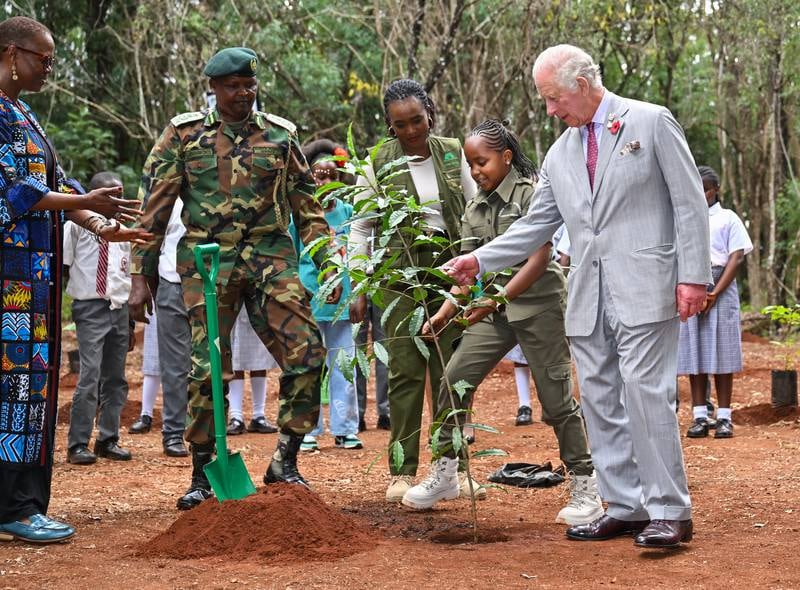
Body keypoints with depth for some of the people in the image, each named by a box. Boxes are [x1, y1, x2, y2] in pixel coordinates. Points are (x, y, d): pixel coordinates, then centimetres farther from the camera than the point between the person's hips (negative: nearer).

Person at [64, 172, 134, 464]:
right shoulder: (77, 225, -2)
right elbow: (62, 267, -2)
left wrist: (131, 319, 16)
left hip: (119, 308, 6)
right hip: (91, 308, -6)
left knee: (116, 378, 8)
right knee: (90, 375, -12)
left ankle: (108, 440, 19)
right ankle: (78, 445, -5)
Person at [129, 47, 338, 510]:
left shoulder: (281, 135, 9)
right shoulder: (184, 135, 4)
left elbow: (307, 206, 14)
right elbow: (154, 208, 4)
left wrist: (328, 265, 6)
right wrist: (141, 276, 0)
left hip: (272, 258, 2)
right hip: (207, 262, -2)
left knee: (307, 353, -10)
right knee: (208, 368, -3)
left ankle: (285, 462, 4)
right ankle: (203, 476, 11)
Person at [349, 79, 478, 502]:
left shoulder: (452, 153, 4)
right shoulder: (378, 163, -3)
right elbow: (360, 229, 1)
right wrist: (359, 289, -3)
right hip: (401, 273, -2)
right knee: (405, 372, -2)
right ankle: (402, 471, 5)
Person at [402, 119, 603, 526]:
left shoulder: (531, 194, -11)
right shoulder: (475, 209, 10)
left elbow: (539, 260, -18)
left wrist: (498, 300, -26)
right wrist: (445, 313, -6)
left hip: (539, 303, -7)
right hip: (495, 309, 7)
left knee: (556, 397, -4)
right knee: (454, 380, 0)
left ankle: (585, 489, 6)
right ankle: (444, 474, 12)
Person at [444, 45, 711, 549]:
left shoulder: (651, 123, 0)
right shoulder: (560, 155, 17)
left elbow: (689, 201, -3)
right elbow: (535, 227, 19)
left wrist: (693, 276, -10)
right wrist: (479, 260, 7)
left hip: (643, 288, -7)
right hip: (589, 296, 7)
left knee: (645, 392, -13)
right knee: (600, 400, 6)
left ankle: (670, 511, -7)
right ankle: (626, 508, 14)